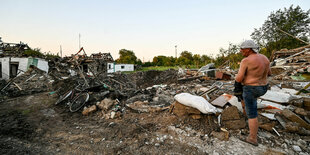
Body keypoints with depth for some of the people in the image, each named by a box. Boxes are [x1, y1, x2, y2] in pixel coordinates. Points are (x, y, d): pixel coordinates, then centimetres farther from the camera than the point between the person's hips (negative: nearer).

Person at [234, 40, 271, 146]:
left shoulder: (246, 61, -23)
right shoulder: (264, 58, 0)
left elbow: (239, 78, -24)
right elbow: (268, 73, 13)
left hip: (250, 90, -6)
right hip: (262, 88, 7)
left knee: (251, 114, 6)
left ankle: (253, 139, 18)